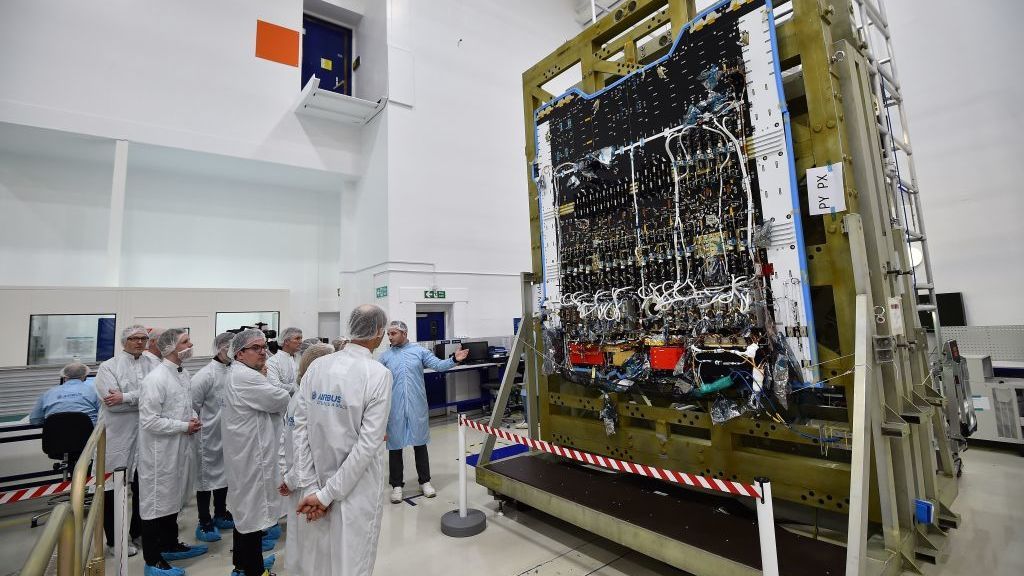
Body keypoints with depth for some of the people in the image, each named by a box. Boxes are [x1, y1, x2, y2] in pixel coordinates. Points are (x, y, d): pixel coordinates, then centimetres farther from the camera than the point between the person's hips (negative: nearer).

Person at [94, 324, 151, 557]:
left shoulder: (151, 365, 4)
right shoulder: (108, 367, -4)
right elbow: (112, 403, -15)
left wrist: (126, 397, -19)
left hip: (144, 436, 3)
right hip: (117, 437, -3)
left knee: (142, 486, 13)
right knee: (112, 490, 9)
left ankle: (138, 532, 31)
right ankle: (113, 540, 25)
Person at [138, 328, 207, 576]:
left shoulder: (183, 373, 6)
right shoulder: (155, 379, -21)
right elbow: (149, 420, -23)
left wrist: (194, 417, 0)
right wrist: (184, 426, -17)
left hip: (180, 447, 8)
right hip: (161, 451, -8)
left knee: (173, 498, 21)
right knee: (156, 502, 6)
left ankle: (170, 545, 37)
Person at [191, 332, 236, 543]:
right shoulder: (206, 374, -18)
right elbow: (193, 404, -16)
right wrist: (202, 424, -8)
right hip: (209, 435, -6)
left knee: (224, 473, 19)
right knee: (206, 476, 8)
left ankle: (220, 514, 37)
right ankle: (204, 522, 23)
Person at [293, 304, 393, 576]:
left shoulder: (317, 367, -5)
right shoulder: (378, 373, -18)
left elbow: (300, 428, -5)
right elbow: (368, 443, -21)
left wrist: (311, 486, -3)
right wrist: (326, 494, -12)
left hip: (318, 479, 5)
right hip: (357, 488, -4)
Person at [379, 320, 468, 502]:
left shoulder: (420, 351, 1)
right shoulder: (385, 357, 5)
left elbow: (438, 365, -7)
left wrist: (454, 360, -22)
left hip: (417, 407, 0)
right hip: (394, 409, 1)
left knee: (420, 444, 11)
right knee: (395, 446, 9)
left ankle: (425, 481, 26)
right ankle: (396, 485, 24)